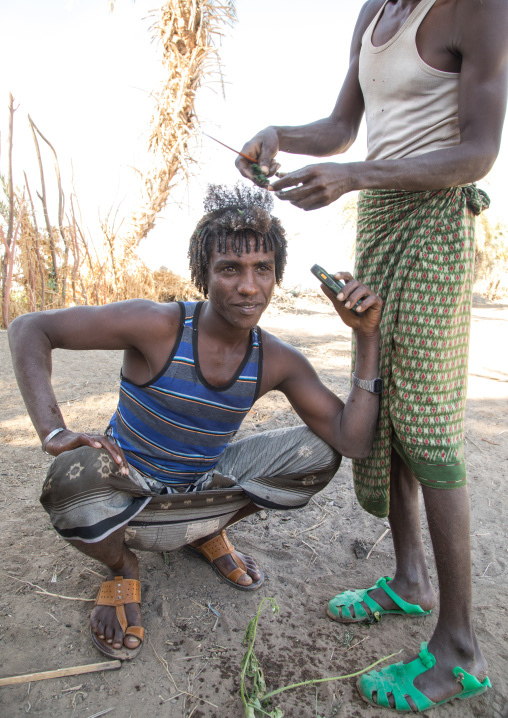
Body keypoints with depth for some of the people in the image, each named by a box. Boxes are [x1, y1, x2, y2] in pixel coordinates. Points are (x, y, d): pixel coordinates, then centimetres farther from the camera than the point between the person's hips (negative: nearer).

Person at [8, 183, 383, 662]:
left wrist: (368, 337, -22)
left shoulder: (278, 362, -12)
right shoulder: (158, 326, -25)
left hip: (198, 494, 4)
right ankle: (121, 568, 0)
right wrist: (54, 433, -30)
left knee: (319, 453, -9)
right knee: (76, 475, -38)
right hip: (126, 493, -3)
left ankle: (209, 534, 14)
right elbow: (29, 328, -18)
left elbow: (353, 441, -17)